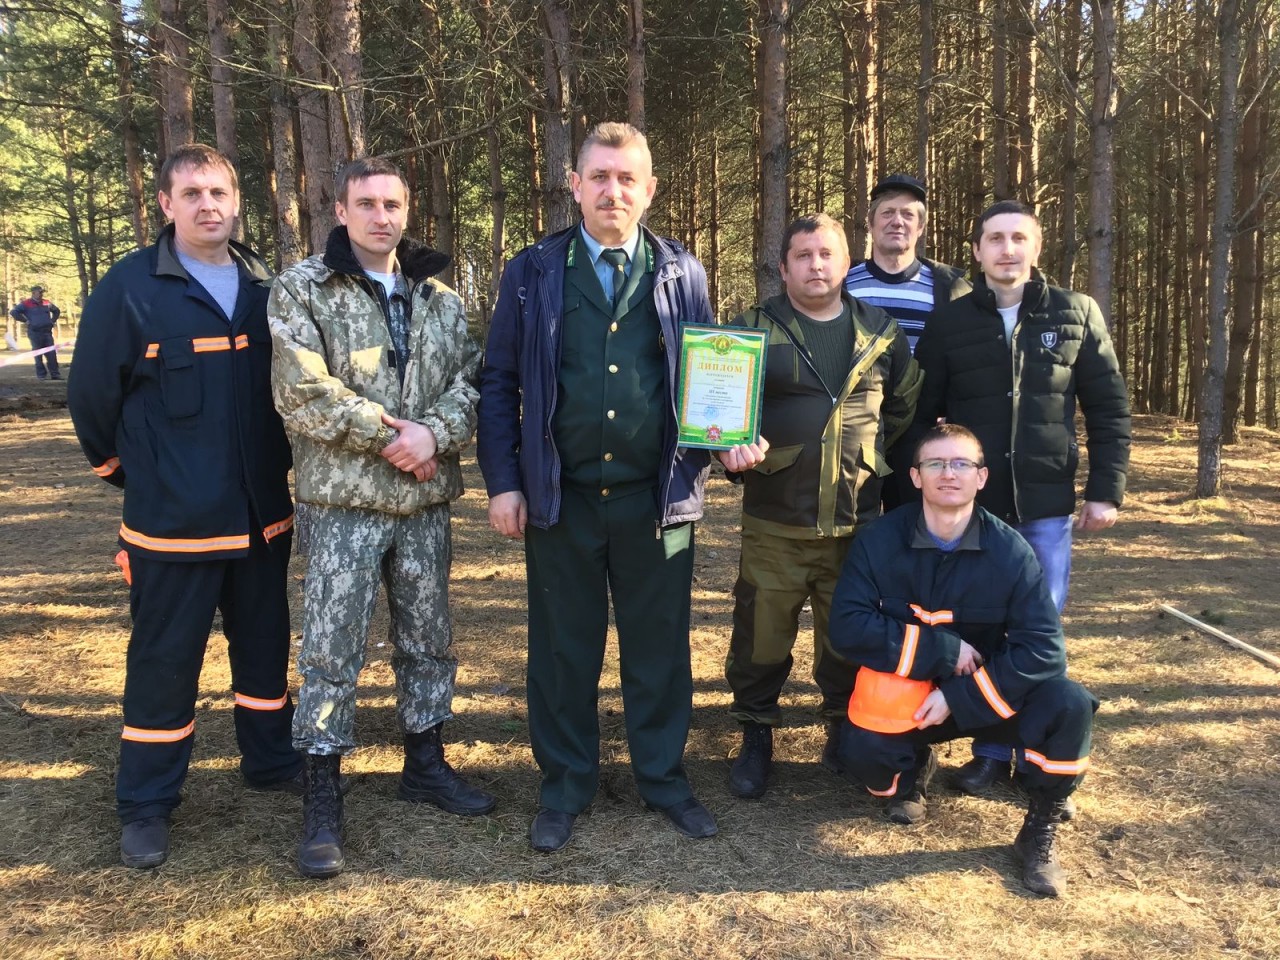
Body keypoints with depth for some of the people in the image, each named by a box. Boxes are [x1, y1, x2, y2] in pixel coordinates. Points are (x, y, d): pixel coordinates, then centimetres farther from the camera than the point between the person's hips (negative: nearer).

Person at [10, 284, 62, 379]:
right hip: (35, 332, -4)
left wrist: (52, 321, 16)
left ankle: (55, 374, 4)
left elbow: (57, 311, 29)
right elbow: (13, 312, -8)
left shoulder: (47, 303, 11)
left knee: (52, 354, 1)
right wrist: (25, 321, -8)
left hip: (47, 331, 4)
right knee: (38, 354, 0)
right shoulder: (26, 304, -3)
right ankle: (41, 375, 4)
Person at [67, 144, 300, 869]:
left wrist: (277, 466, 12)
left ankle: (272, 760, 35)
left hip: (263, 513, 4)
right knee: (164, 661, 5)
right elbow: (92, 397, -2)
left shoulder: (266, 287, 4)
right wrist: (130, 473, 6)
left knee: (266, 645, 16)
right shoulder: (130, 288, -8)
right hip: (174, 520, -4)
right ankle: (147, 808, 20)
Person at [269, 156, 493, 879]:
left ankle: (426, 763, 33)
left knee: (429, 639, 15)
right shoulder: (301, 290, -2)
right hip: (344, 502, -4)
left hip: (427, 500, 4)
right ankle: (323, 801, 12)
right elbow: (302, 393, -13)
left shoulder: (440, 298, 10)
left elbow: (471, 379, 3)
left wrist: (435, 433, -16)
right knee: (331, 652, -1)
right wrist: (391, 434, -14)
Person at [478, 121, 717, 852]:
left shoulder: (682, 274, 6)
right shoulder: (534, 273, 3)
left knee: (660, 645, 11)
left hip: (657, 497, 1)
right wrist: (502, 481, -3)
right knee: (564, 647, 10)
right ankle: (566, 785, 27)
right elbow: (500, 383, 4)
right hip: (560, 497, 0)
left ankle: (664, 775, 29)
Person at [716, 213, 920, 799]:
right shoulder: (755, 328, 1)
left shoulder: (882, 332, 8)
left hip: (857, 521, 2)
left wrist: (872, 456, 13)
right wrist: (734, 445, -19)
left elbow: (905, 405, 20)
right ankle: (755, 735, 23)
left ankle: (846, 733, 33)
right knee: (762, 635, 3)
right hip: (774, 522, -2)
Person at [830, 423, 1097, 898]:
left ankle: (1041, 827, -1)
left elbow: (1044, 648, -18)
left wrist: (959, 696, -24)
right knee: (862, 750, -31)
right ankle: (913, 767, 10)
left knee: (1069, 704, -27)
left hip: (985, 696, 1)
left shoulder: (1009, 550, -13)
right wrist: (943, 650, -22)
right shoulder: (880, 540, -12)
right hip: (899, 698, 0)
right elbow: (846, 627, -18)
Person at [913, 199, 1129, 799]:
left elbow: (1109, 408, 4)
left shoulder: (1076, 315, 2)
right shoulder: (950, 324, 1)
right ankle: (991, 750, 23)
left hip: (1045, 505, 0)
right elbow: (921, 415, 3)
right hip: (970, 504, 0)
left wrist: (1106, 490, -2)